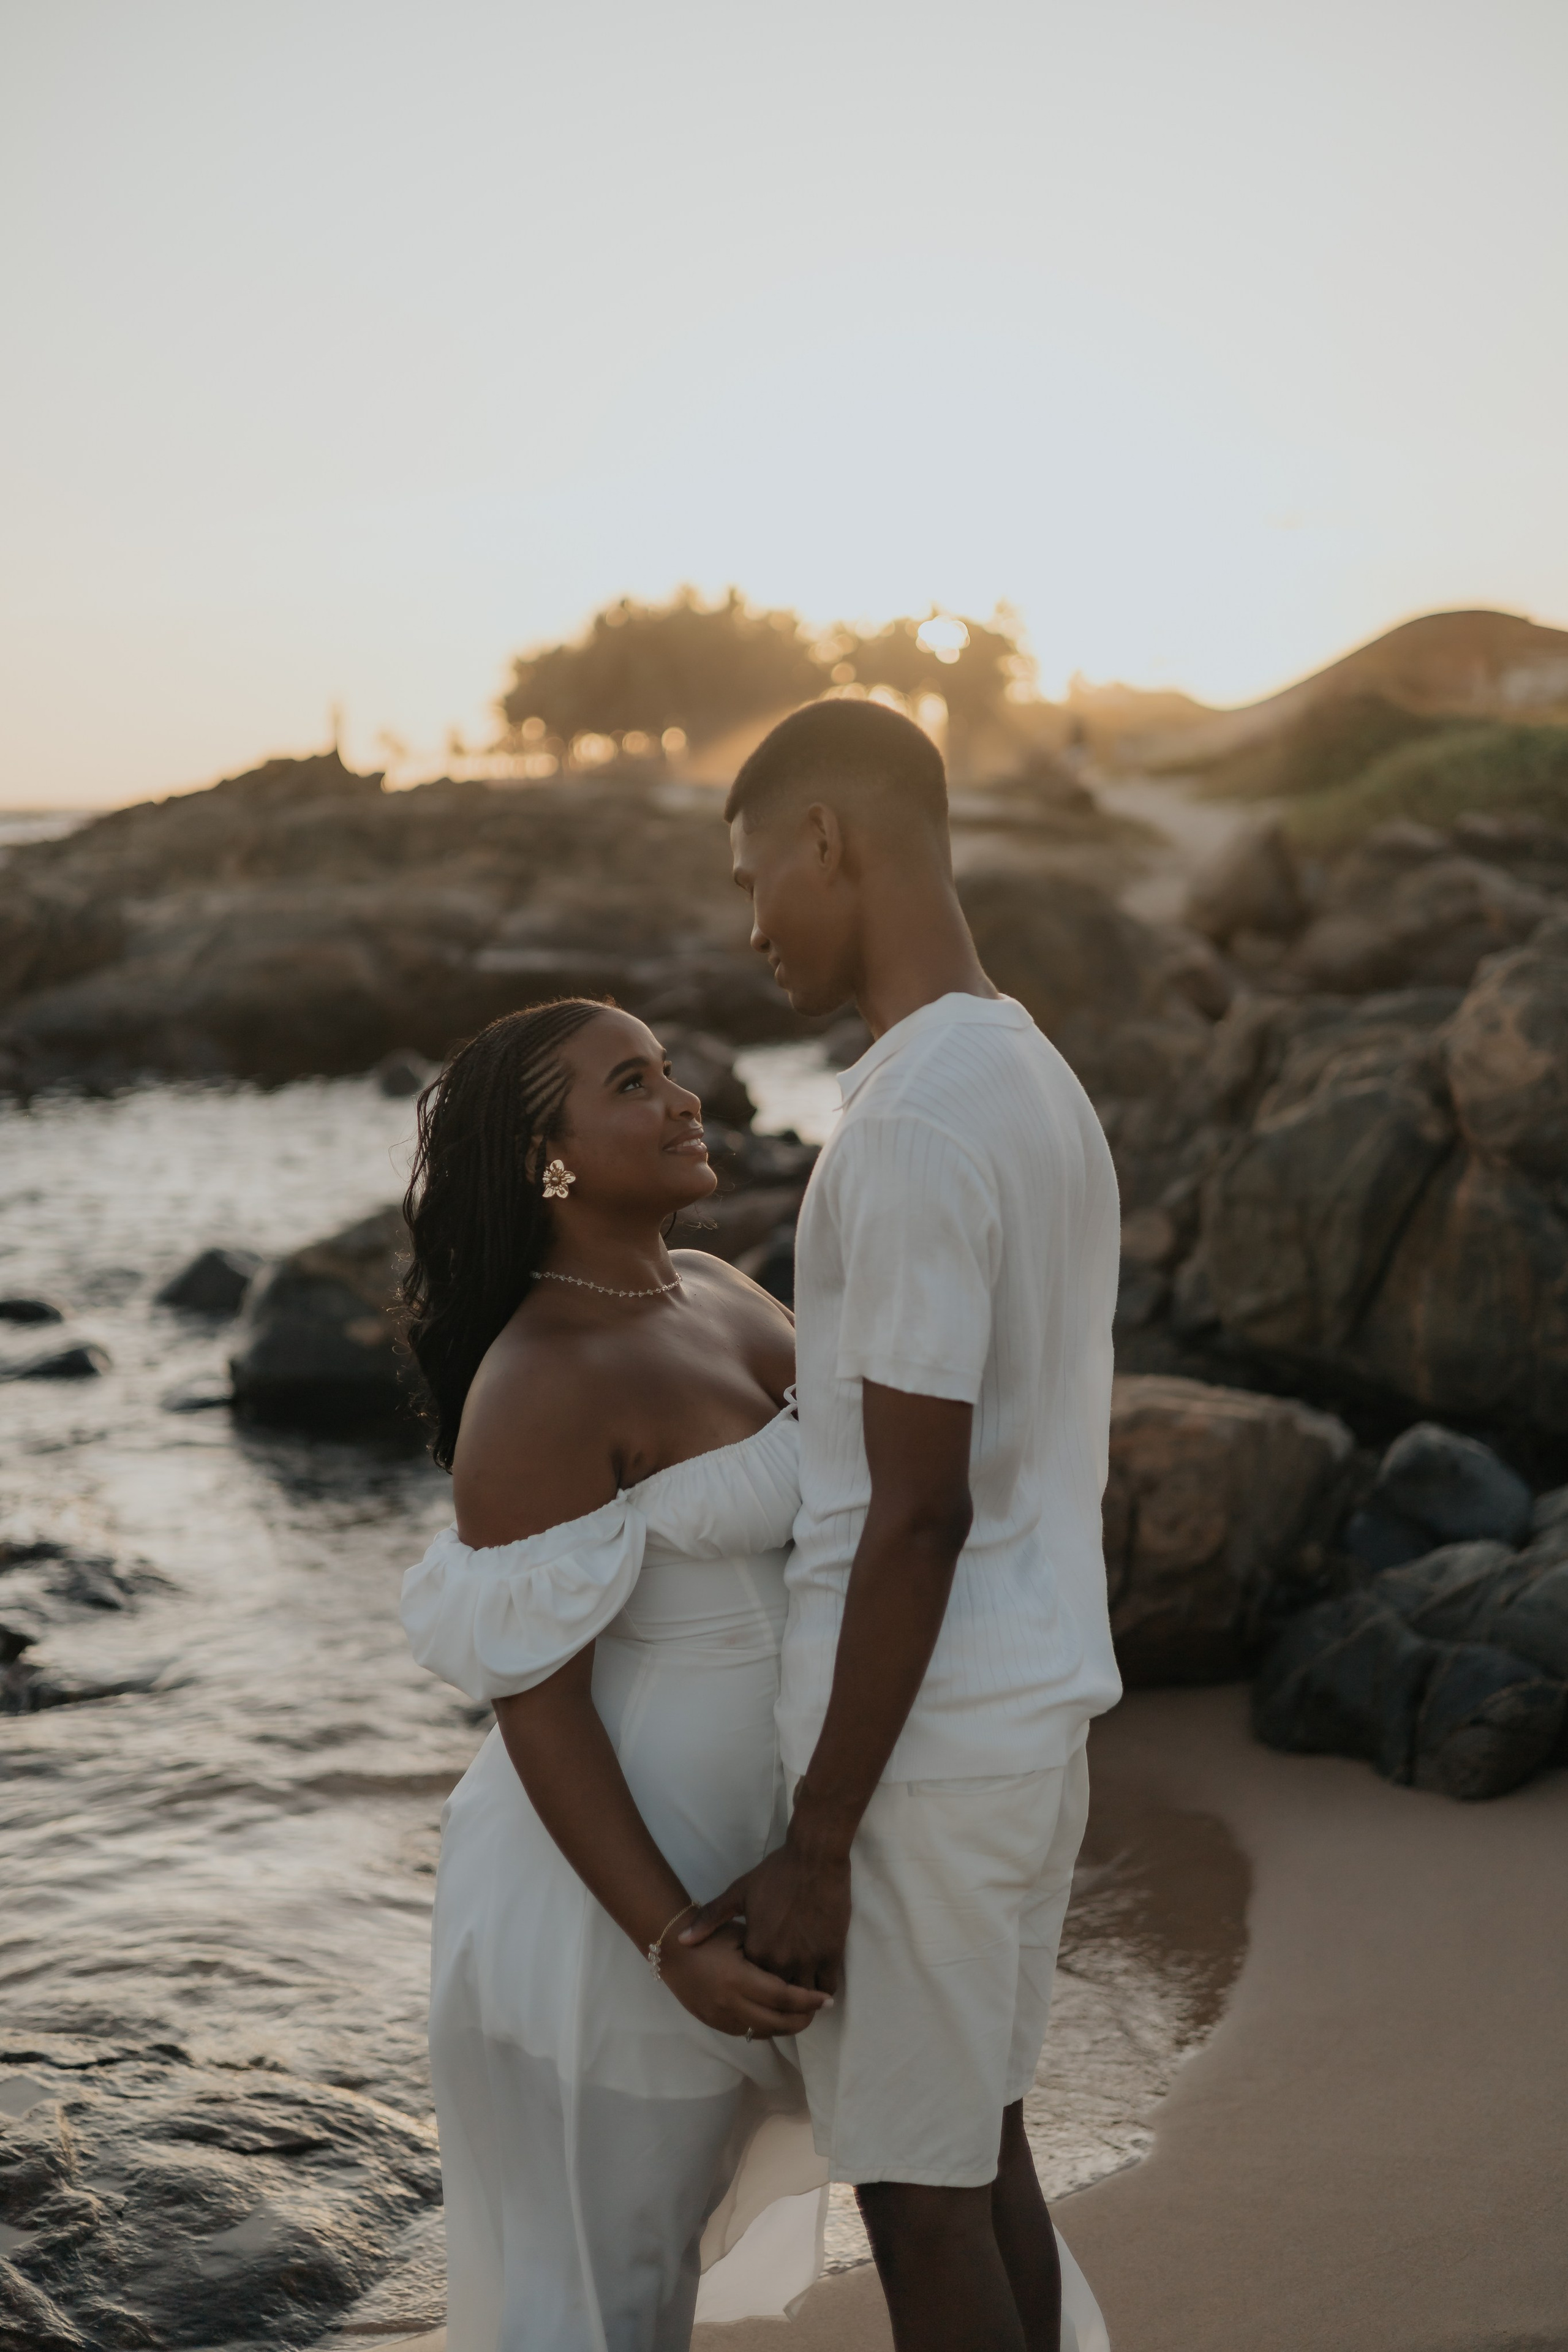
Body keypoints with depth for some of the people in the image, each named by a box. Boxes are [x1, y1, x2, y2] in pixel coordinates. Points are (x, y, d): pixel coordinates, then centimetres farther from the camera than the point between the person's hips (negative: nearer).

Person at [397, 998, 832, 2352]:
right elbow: (533, 1699, -22)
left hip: (731, 1837, 9)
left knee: (664, 2209, 24)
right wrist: (673, 1946, -25)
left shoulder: (710, 1294, 4)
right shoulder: (537, 1389, -23)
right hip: (618, 1876, -8)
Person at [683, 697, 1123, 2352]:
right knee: (980, 2144, 20)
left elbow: (919, 1516, -23)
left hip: (925, 1744, -9)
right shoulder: (1041, 1085, 10)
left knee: (918, 2189, 5)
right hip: (1037, 1713, 9)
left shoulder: (911, 1127, -21)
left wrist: (818, 1846, -16)